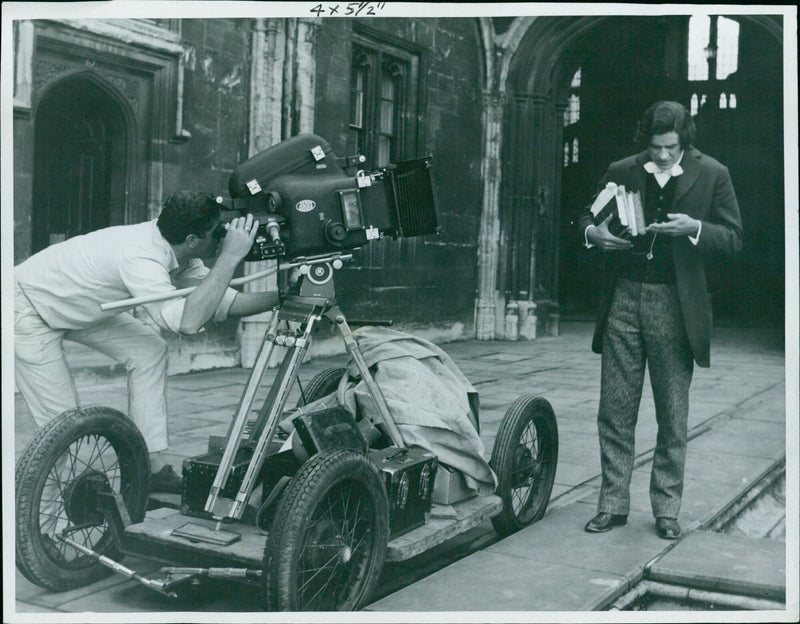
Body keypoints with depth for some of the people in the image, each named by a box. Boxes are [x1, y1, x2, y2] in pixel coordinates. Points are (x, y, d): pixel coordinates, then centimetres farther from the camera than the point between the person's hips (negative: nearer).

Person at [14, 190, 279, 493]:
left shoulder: (172, 249, -11)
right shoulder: (140, 257, -37)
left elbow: (222, 301, -4)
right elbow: (188, 321, -49)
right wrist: (230, 257, -44)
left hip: (74, 306, 9)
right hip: (28, 307, -9)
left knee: (149, 349, -2)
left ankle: (153, 466, 3)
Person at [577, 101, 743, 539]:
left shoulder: (712, 175, 3)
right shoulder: (621, 172, 8)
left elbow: (734, 239, 2)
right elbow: (587, 216, 18)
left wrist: (695, 229, -18)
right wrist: (594, 232, -6)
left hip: (675, 306, -2)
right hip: (623, 301, 2)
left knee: (672, 417, 6)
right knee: (615, 411, 4)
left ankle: (666, 509, 19)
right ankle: (613, 504, 16)